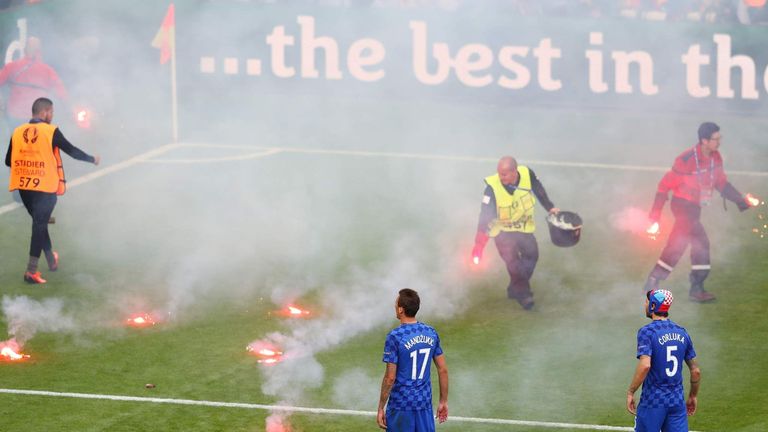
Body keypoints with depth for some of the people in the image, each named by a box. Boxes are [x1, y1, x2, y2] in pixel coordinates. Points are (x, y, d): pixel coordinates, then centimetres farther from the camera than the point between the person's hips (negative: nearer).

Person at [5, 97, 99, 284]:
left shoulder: (17, 132, 4)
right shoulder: (51, 132, -8)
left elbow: (9, 161, 10)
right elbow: (72, 151, -1)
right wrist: (92, 159, 15)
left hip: (23, 187, 5)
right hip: (45, 187, -5)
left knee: (39, 223, 21)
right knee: (40, 225, -1)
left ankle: (51, 260, 35)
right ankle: (31, 270, -7)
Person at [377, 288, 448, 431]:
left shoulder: (395, 337, -13)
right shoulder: (431, 333, 4)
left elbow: (390, 377, -14)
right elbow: (443, 370, 7)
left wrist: (380, 408, -6)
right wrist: (443, 401, 16)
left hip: (401, 407, -5)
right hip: (425, 404, 5)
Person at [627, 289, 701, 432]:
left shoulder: (647, 332, -10)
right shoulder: (682, 333, 8)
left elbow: (645, 365, -24)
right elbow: (696, 371, 9)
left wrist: (630, 392, -14)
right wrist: (692, 396, 23)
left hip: (653, 401, -5)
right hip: (678, 401, 5)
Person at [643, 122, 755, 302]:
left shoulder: (715, 158, 1)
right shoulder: (687, 160, -22)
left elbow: (722, 184, 11)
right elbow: (666, 184, -17)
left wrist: (741, 200, 0)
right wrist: (656, 212, -17)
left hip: (694, 207, 8)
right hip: (683, 205, -8)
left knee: (676, 245, 12)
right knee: (701, 243, -13)